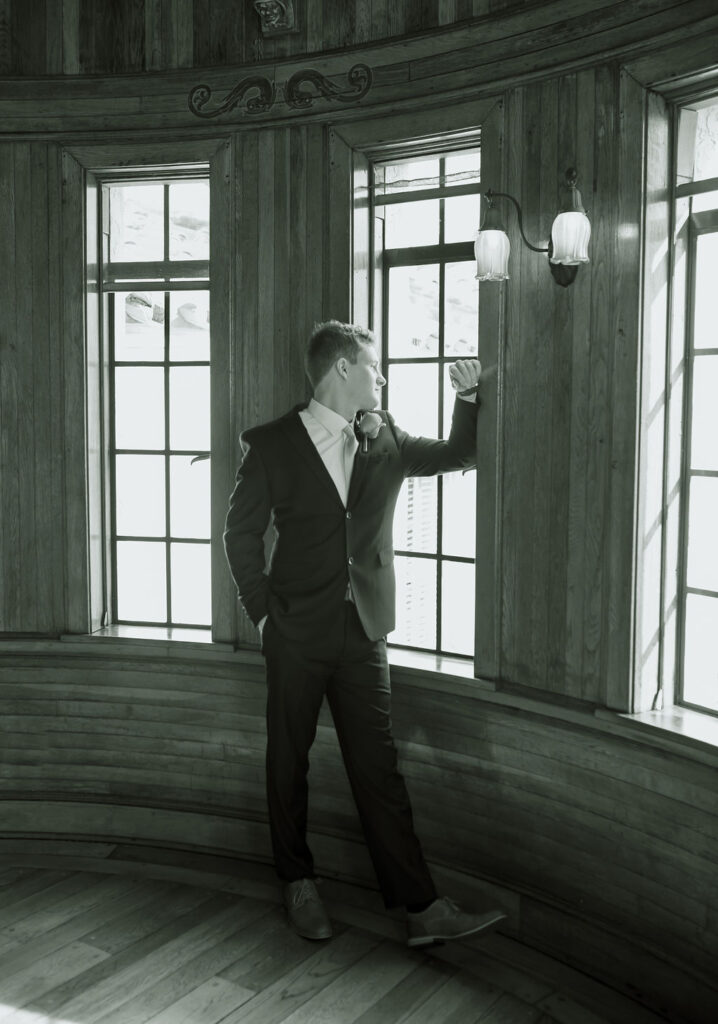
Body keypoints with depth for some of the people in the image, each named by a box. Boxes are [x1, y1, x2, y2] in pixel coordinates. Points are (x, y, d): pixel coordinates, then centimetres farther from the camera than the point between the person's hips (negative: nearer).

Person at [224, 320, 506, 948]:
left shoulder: (385, 441, 7)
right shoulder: (273, 444, -3)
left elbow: (460, 455, 18)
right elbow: (242, 534, 3)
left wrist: (468, 397, 2)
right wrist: (263, 611, -2)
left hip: (363, 632, 2)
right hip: (297, 632, -2)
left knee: (378, 767, 3)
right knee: (289, 762, 11)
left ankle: (423, 908, 6)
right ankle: (299, 883, 30)